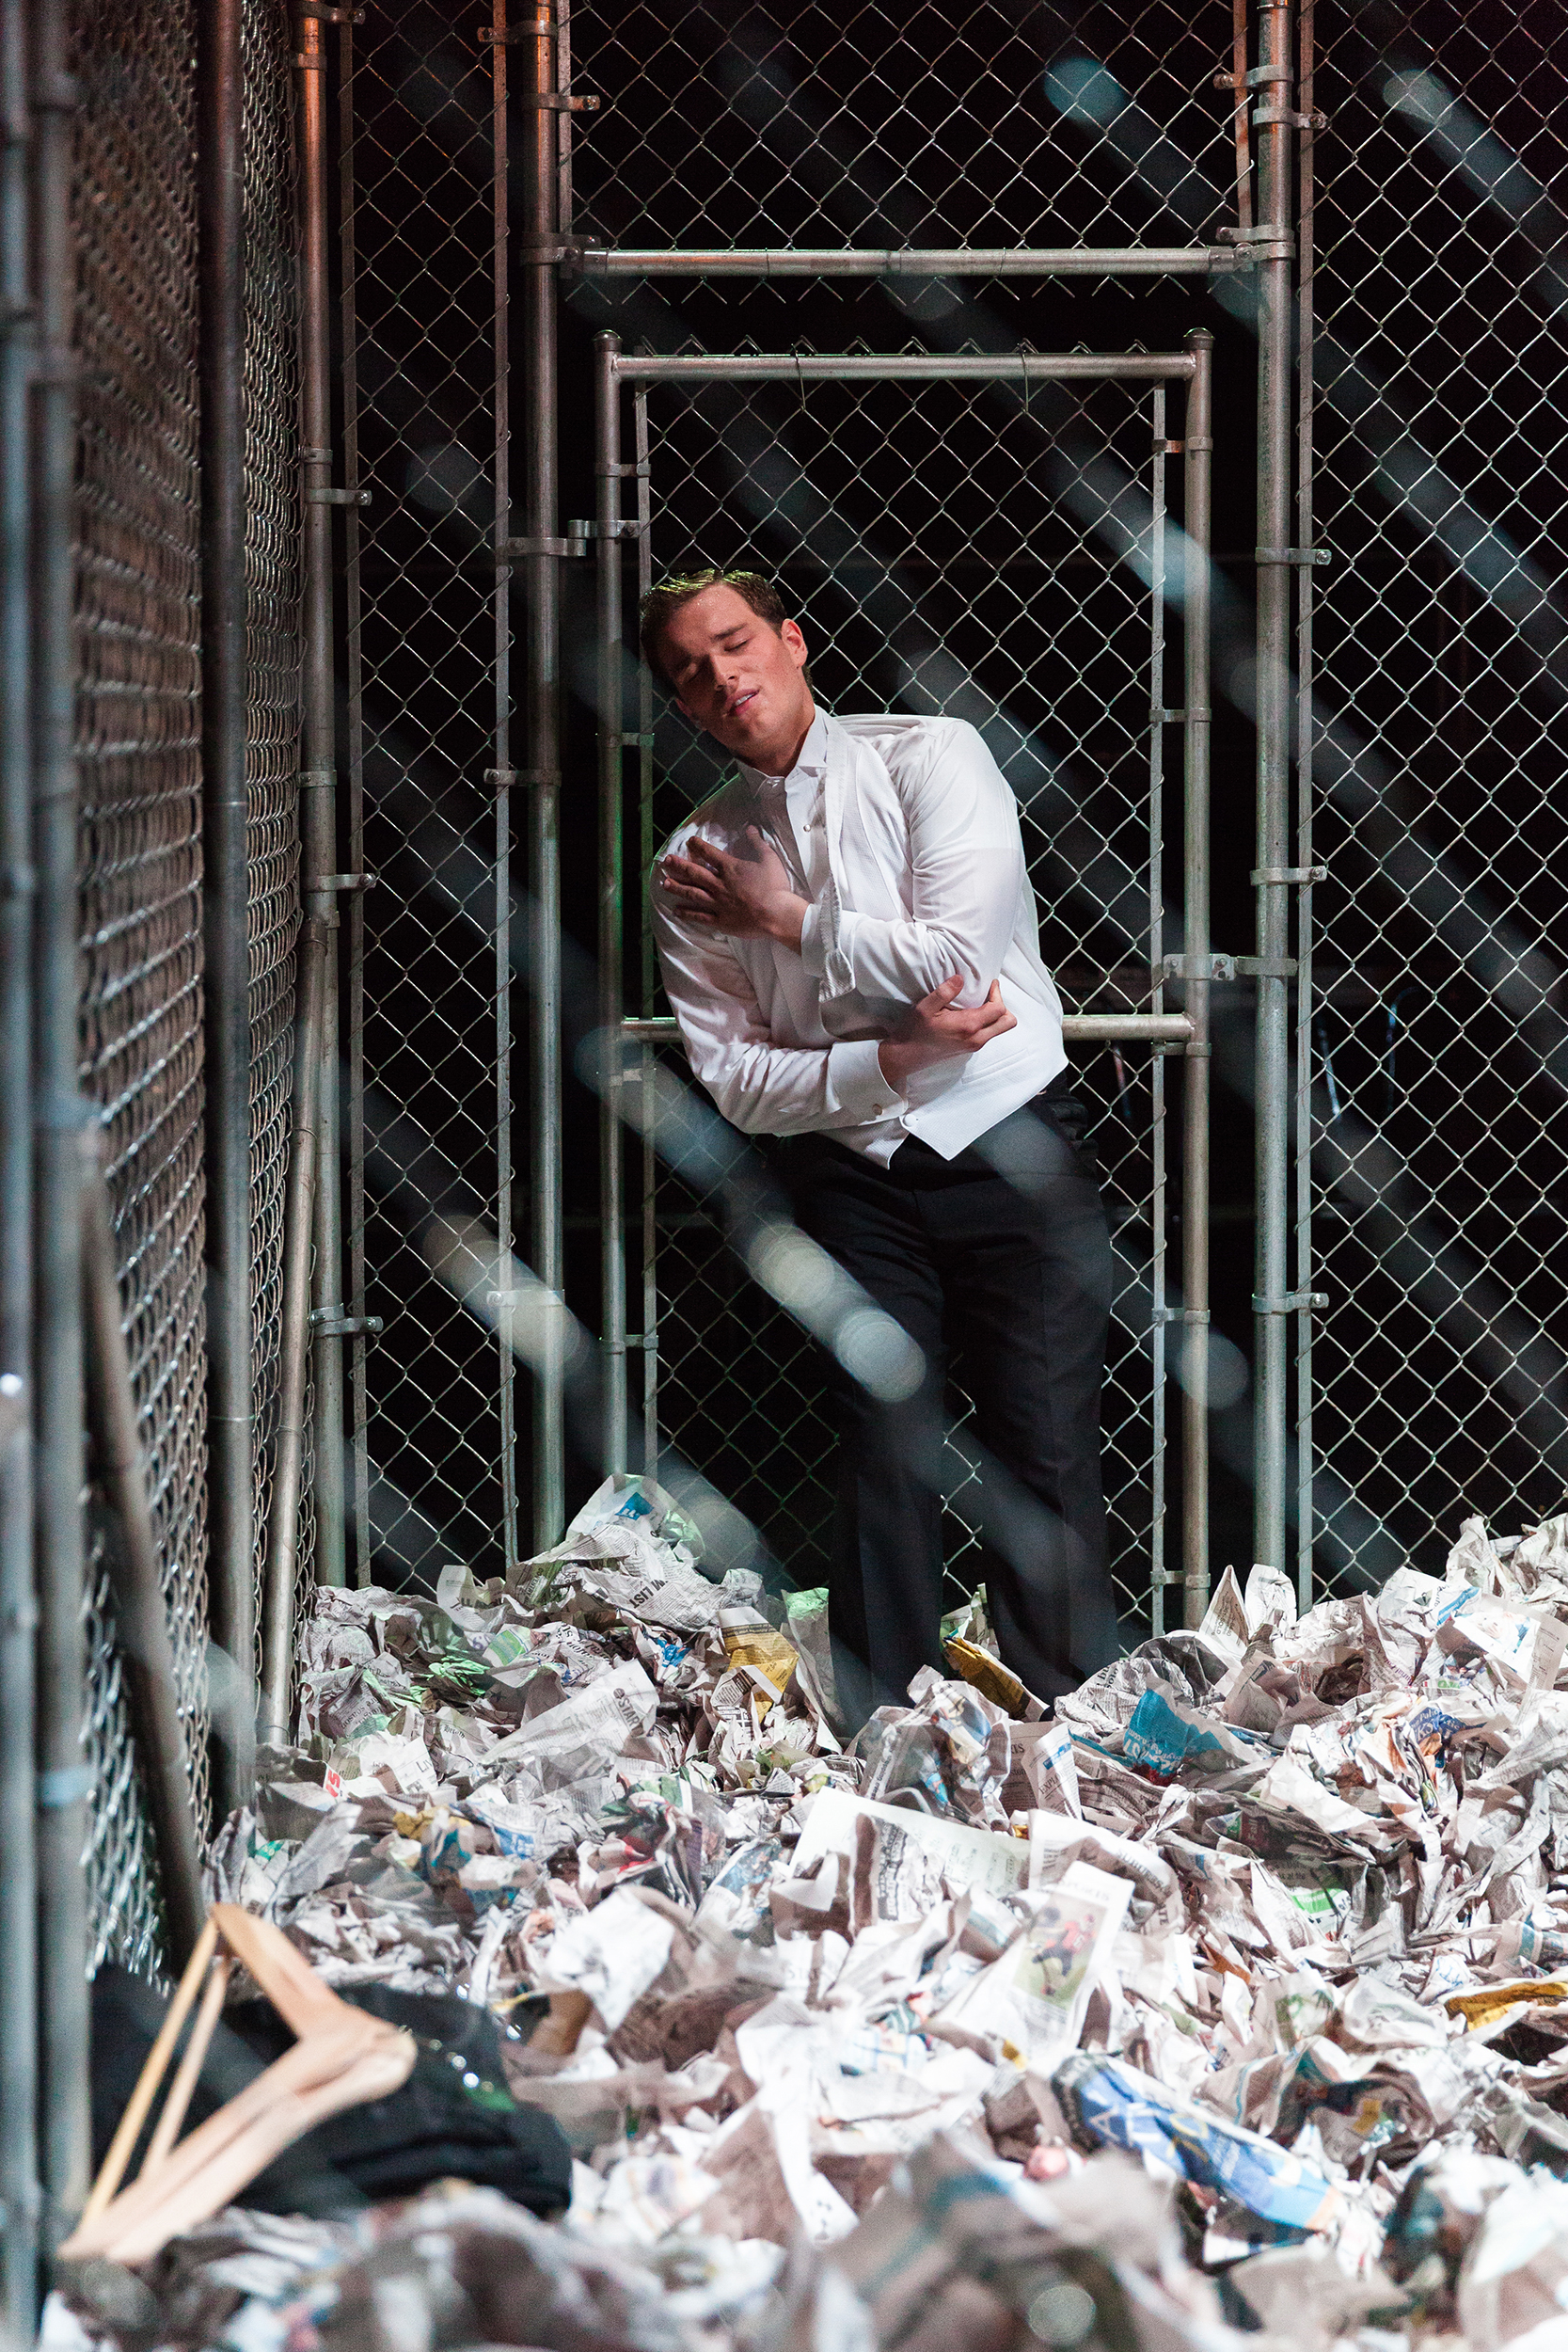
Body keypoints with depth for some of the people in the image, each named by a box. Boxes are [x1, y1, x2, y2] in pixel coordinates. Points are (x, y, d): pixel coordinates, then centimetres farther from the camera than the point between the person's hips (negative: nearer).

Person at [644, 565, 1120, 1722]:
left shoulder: (931, 758, -2)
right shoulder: (695, 868, 5)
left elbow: (961, 959, -14)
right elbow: (737, 1080, 0)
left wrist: (795, 921, -7)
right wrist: (894, 1063, -14)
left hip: (1010, 1147, -2)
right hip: (852, 1177, 2)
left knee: (1046, 1454, -4)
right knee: (886, 1463, -1)